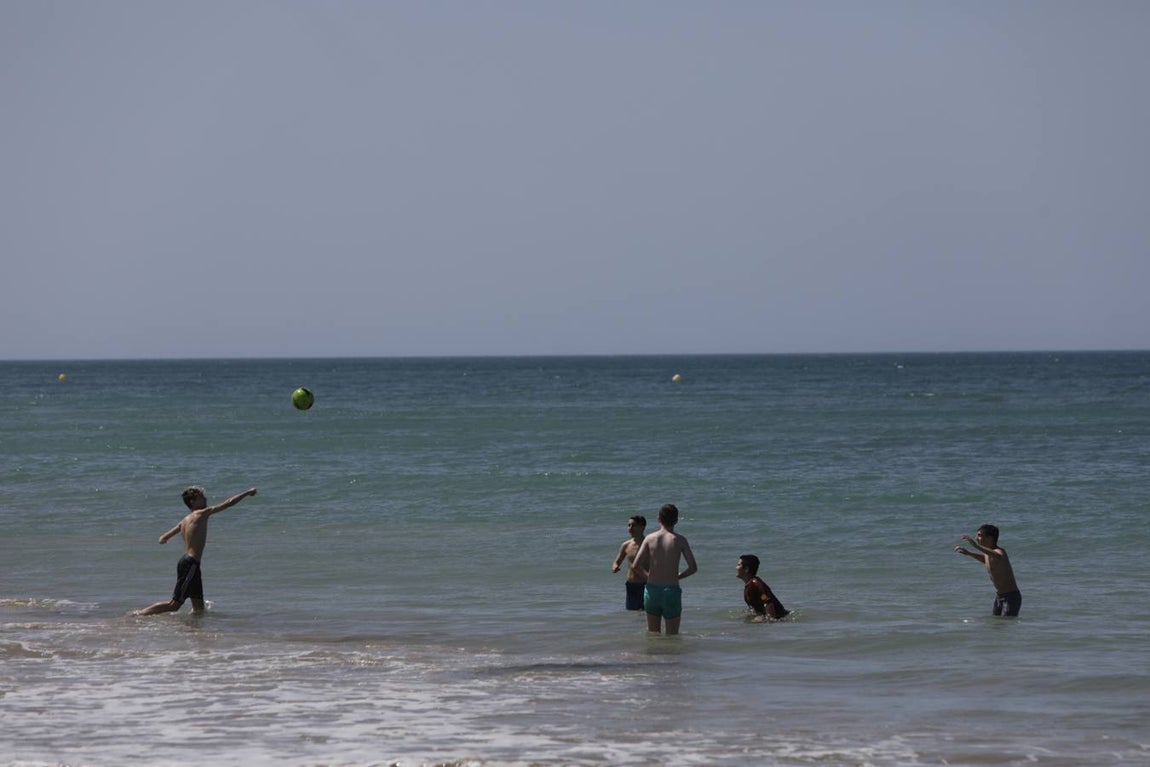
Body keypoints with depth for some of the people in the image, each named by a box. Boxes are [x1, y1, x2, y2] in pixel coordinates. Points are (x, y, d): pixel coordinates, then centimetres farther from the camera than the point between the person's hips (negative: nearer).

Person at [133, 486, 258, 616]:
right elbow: (229, 503, -6)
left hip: (186, 560, 10)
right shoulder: (202, 514, -8)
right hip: (190, 564, -10)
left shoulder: (185, 520, 15)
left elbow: (163, 539, 21)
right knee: (174, 604, -9)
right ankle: (139, 614, -9)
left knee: (199, 608, 10)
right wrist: (248, 493, 4)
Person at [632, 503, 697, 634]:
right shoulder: (679, 540, -6)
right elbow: (693, 568, -7)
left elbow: (636, 566, -7)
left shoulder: (650, 538, -1)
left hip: (651, 590, 2)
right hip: (671, 590, -2)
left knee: (652, 634, 16)